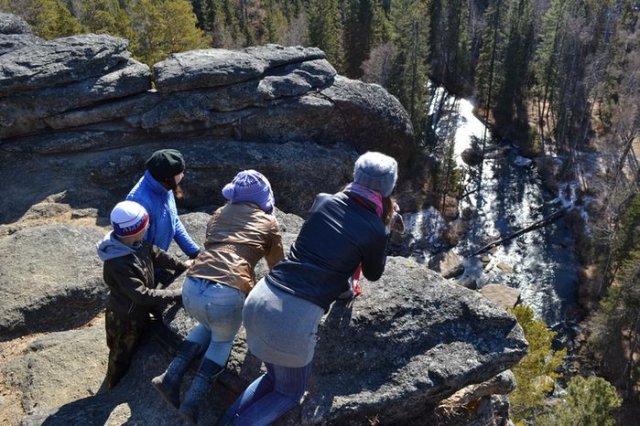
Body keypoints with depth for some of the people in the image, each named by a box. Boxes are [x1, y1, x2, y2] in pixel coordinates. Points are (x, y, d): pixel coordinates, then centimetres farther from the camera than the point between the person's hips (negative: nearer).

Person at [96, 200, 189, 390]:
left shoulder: (137, 244, -13)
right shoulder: (118, 264, -38)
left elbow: (157, 255, 6)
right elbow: (143, 295, -35)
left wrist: (184, 267, 6)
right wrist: (177, 295, -31)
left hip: (139, 313, 9)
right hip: (125, 320, -9)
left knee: (140, 352, 30)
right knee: (122, 361, 17)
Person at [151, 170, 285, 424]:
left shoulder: (220, 214, 25)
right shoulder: (268, 222, 15)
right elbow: (278, 267, 25)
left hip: (191, 288, 4)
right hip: (227, 295, -4)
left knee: (208, 327, 34)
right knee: (222, 340, 27)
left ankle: (171, 377, 19)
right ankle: (192, 401, 15)